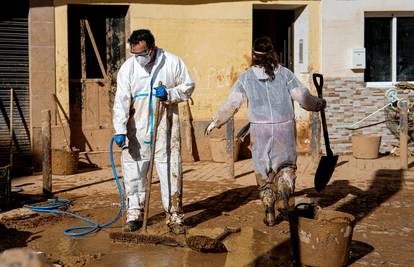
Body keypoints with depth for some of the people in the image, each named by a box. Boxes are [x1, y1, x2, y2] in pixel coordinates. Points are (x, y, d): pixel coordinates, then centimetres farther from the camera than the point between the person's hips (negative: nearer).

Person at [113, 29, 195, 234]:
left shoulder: (172, 62, -3)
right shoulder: (128, 67, -3)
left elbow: (188, 86, 6)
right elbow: (121, 100, -8)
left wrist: (169, 94, -13)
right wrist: (120, 130, -17)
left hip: (165, 127, -1)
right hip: (137, 128, 1)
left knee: (171, 170, 2)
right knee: (133, 171, 4)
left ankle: (174, 216, 13)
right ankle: (134, 214, 19)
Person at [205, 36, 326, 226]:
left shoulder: (246, 77, 2)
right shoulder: (284, 74, 0)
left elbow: (231, 104, 3)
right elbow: (304, 98, -1)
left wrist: (215, 122, 15)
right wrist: (319, 104, 19)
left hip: (259, 130, 0)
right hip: (284, 128, 0)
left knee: (263, 171, 13)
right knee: (286, 165, 18)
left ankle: (269, 212, 12)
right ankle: (284, 201, -3)